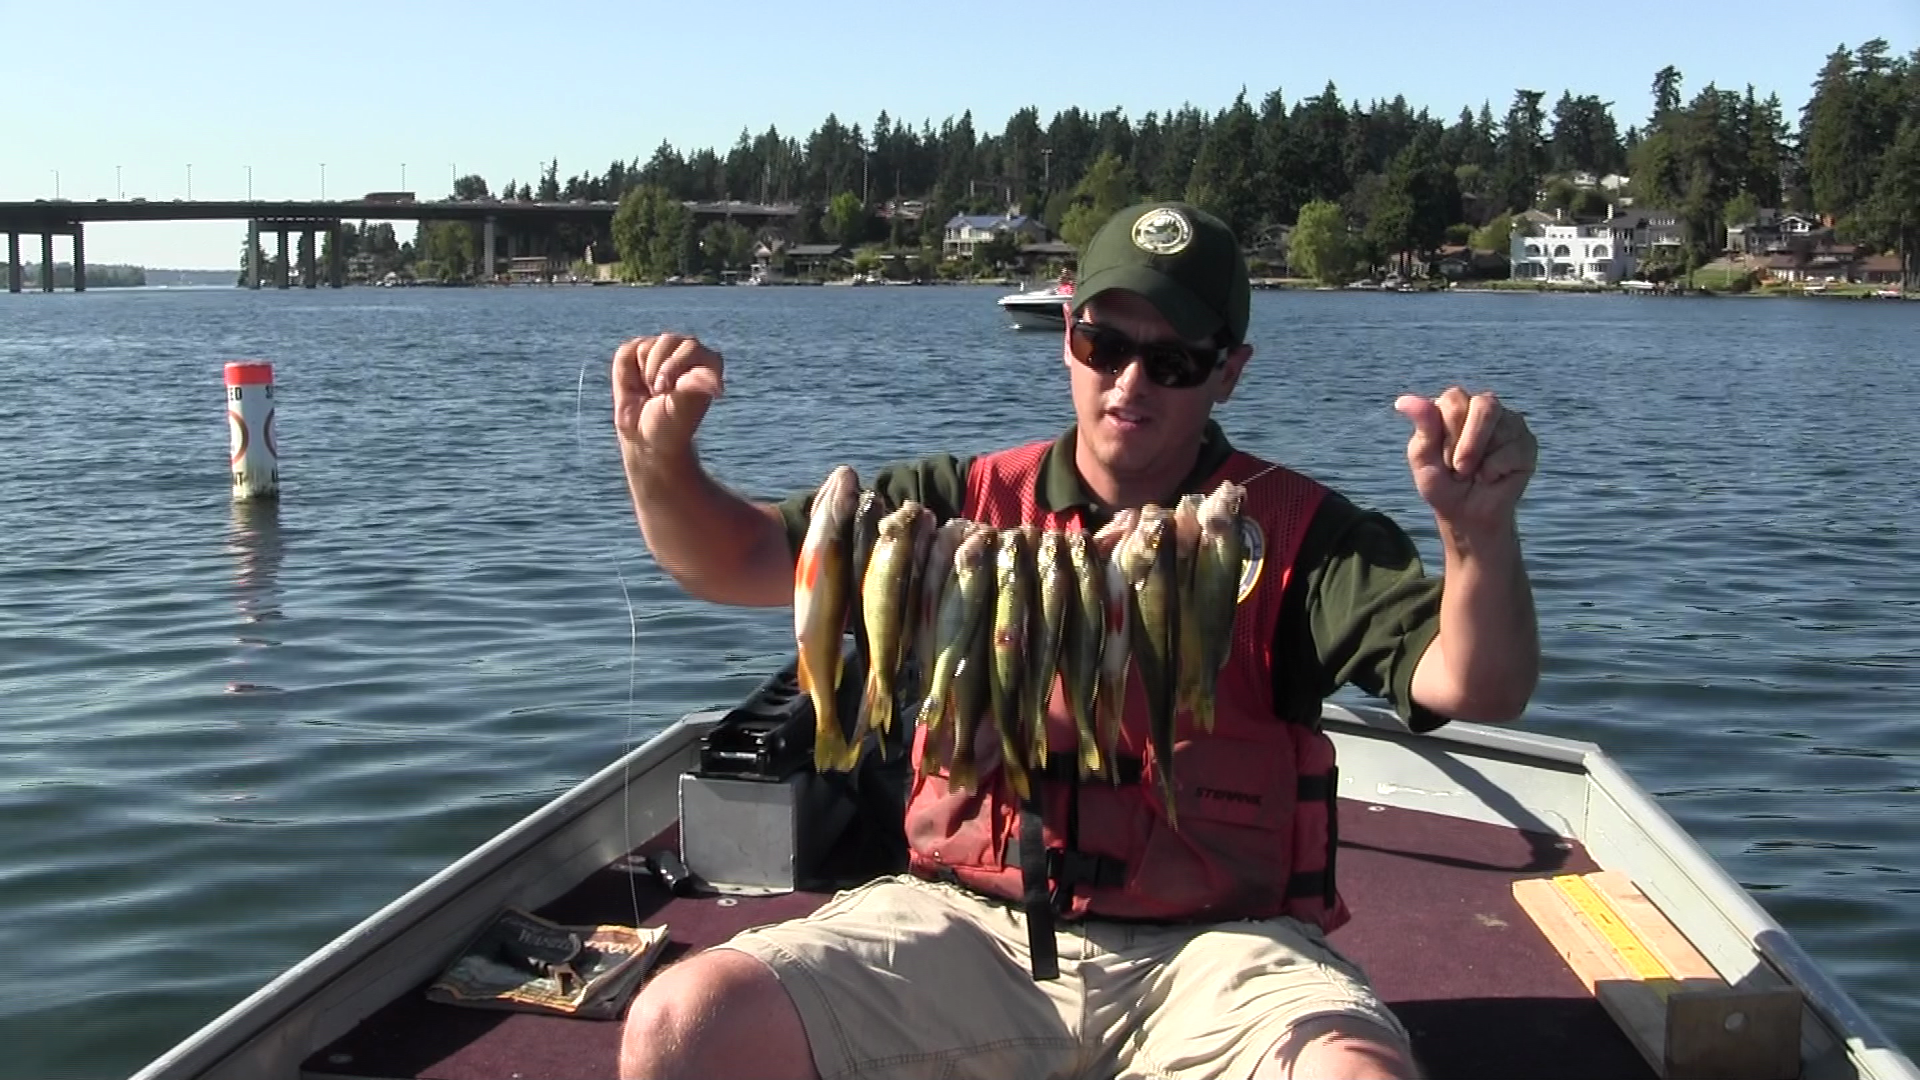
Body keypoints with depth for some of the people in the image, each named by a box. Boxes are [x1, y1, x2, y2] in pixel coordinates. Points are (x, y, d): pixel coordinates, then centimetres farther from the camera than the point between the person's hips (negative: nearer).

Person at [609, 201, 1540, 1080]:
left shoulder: (1296, 535, 2)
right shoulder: (967, 504, 8)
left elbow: (1476, 690, -9)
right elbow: (730, 561, 8)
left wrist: (1479, 531, -30)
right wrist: (659, 454, -13)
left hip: (1210, 949, -1)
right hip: (966, 924, 2)